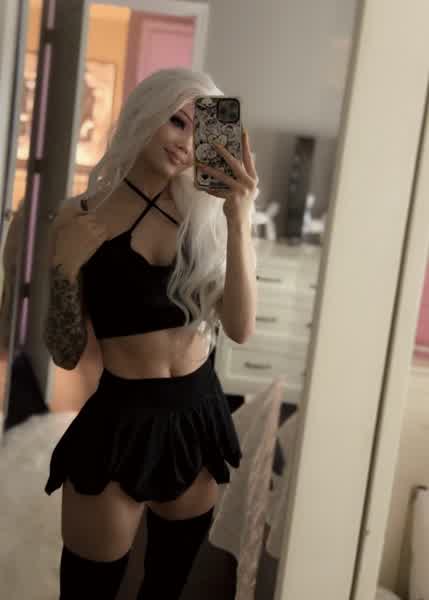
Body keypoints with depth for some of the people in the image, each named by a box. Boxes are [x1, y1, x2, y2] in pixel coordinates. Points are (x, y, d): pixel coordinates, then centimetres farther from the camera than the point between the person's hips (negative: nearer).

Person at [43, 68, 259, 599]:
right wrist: (66, 271, -22)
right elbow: (66, 356, -6)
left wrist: (238, 223, -23)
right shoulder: (81, 218, -8)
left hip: (198, 414, 3)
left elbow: (240, 329, -13)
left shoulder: (204, 213, -2)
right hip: (121, 420, -3)